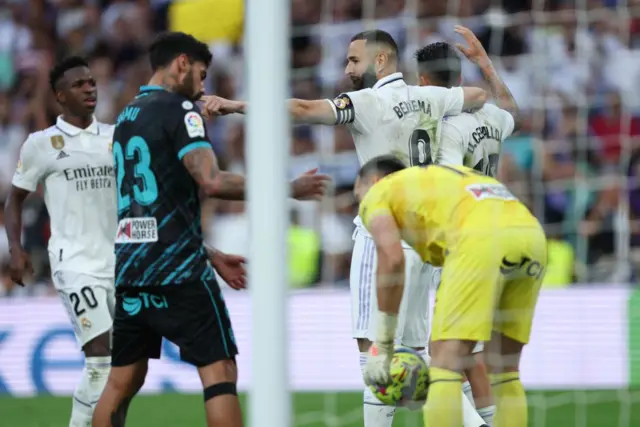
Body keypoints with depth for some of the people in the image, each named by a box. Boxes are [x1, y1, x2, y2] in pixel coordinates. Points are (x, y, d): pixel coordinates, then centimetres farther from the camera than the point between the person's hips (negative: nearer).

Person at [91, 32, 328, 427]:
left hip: (128, 269, 8)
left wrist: (212, 256, 32)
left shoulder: (126, 117, 18)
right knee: (219, 371, -4)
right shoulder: (179, 110, -7)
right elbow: (211, 182, -21)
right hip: (178, 271, -8)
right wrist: (290, 190, -14)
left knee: (123, 381, 11)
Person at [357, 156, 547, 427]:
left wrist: (383, 344, 5)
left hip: (482, 238, -7)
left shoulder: (377, 194, 21)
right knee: (505, 370, 15)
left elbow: (392, 259, 2)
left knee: (446, 365, -5)